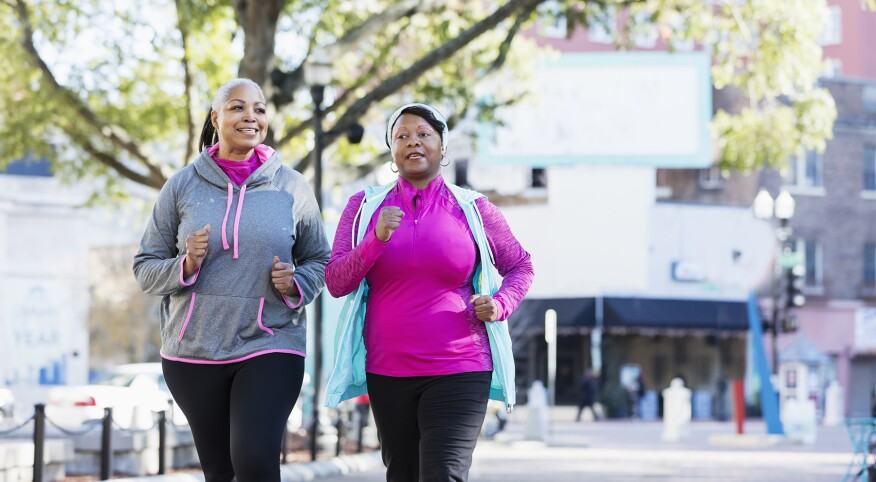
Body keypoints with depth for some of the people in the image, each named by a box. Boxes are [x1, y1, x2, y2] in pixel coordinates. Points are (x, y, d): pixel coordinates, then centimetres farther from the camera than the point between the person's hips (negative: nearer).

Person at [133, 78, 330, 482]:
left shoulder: (292, 188, 4)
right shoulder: (182, 186, 4)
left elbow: (318, 260, 13)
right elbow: (145, 268, 6)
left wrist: (296, 285, -9)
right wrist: (185, 266, -14)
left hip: (270, 347, -1)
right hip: (193, 353, 2)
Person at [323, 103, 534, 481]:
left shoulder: (473, 210, 3)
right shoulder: (365, 206, 6)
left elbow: (520, 266, 15)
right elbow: (335, 282, -1)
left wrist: (501, 305, -5)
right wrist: (377, 240, -16)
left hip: (459, 371, -3)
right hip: (388, 373, 3)